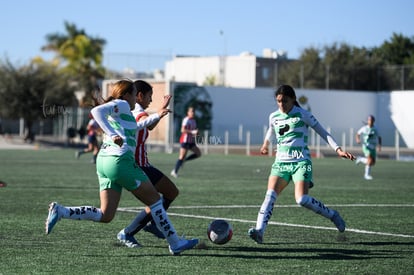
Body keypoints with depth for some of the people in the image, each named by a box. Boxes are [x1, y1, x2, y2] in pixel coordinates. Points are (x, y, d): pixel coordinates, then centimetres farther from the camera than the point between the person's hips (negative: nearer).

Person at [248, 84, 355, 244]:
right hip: (281, 162, 4)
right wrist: (266, 144, 53)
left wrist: (338, 149, -11)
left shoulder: (302, 114, -2)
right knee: (270, 194, -19)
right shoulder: (274, 117, 11)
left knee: (302, 199, -21)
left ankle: (332, 215, 4)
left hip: (301, 162, -4)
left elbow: (323, 132, 0)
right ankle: (259, 231, -30)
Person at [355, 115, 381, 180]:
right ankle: (367, 175, -13)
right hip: (366, 146, -5)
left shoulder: (375, 129, 4)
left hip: (373, 147, 5)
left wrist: (379, 146, -5)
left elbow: (379, 138, 11)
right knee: (370, 160, -25)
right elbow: (357, 134, 8)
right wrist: (357, 139, -15)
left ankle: (361, 159, 29)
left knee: (373, 163, 4)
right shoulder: (364, 128, -3)